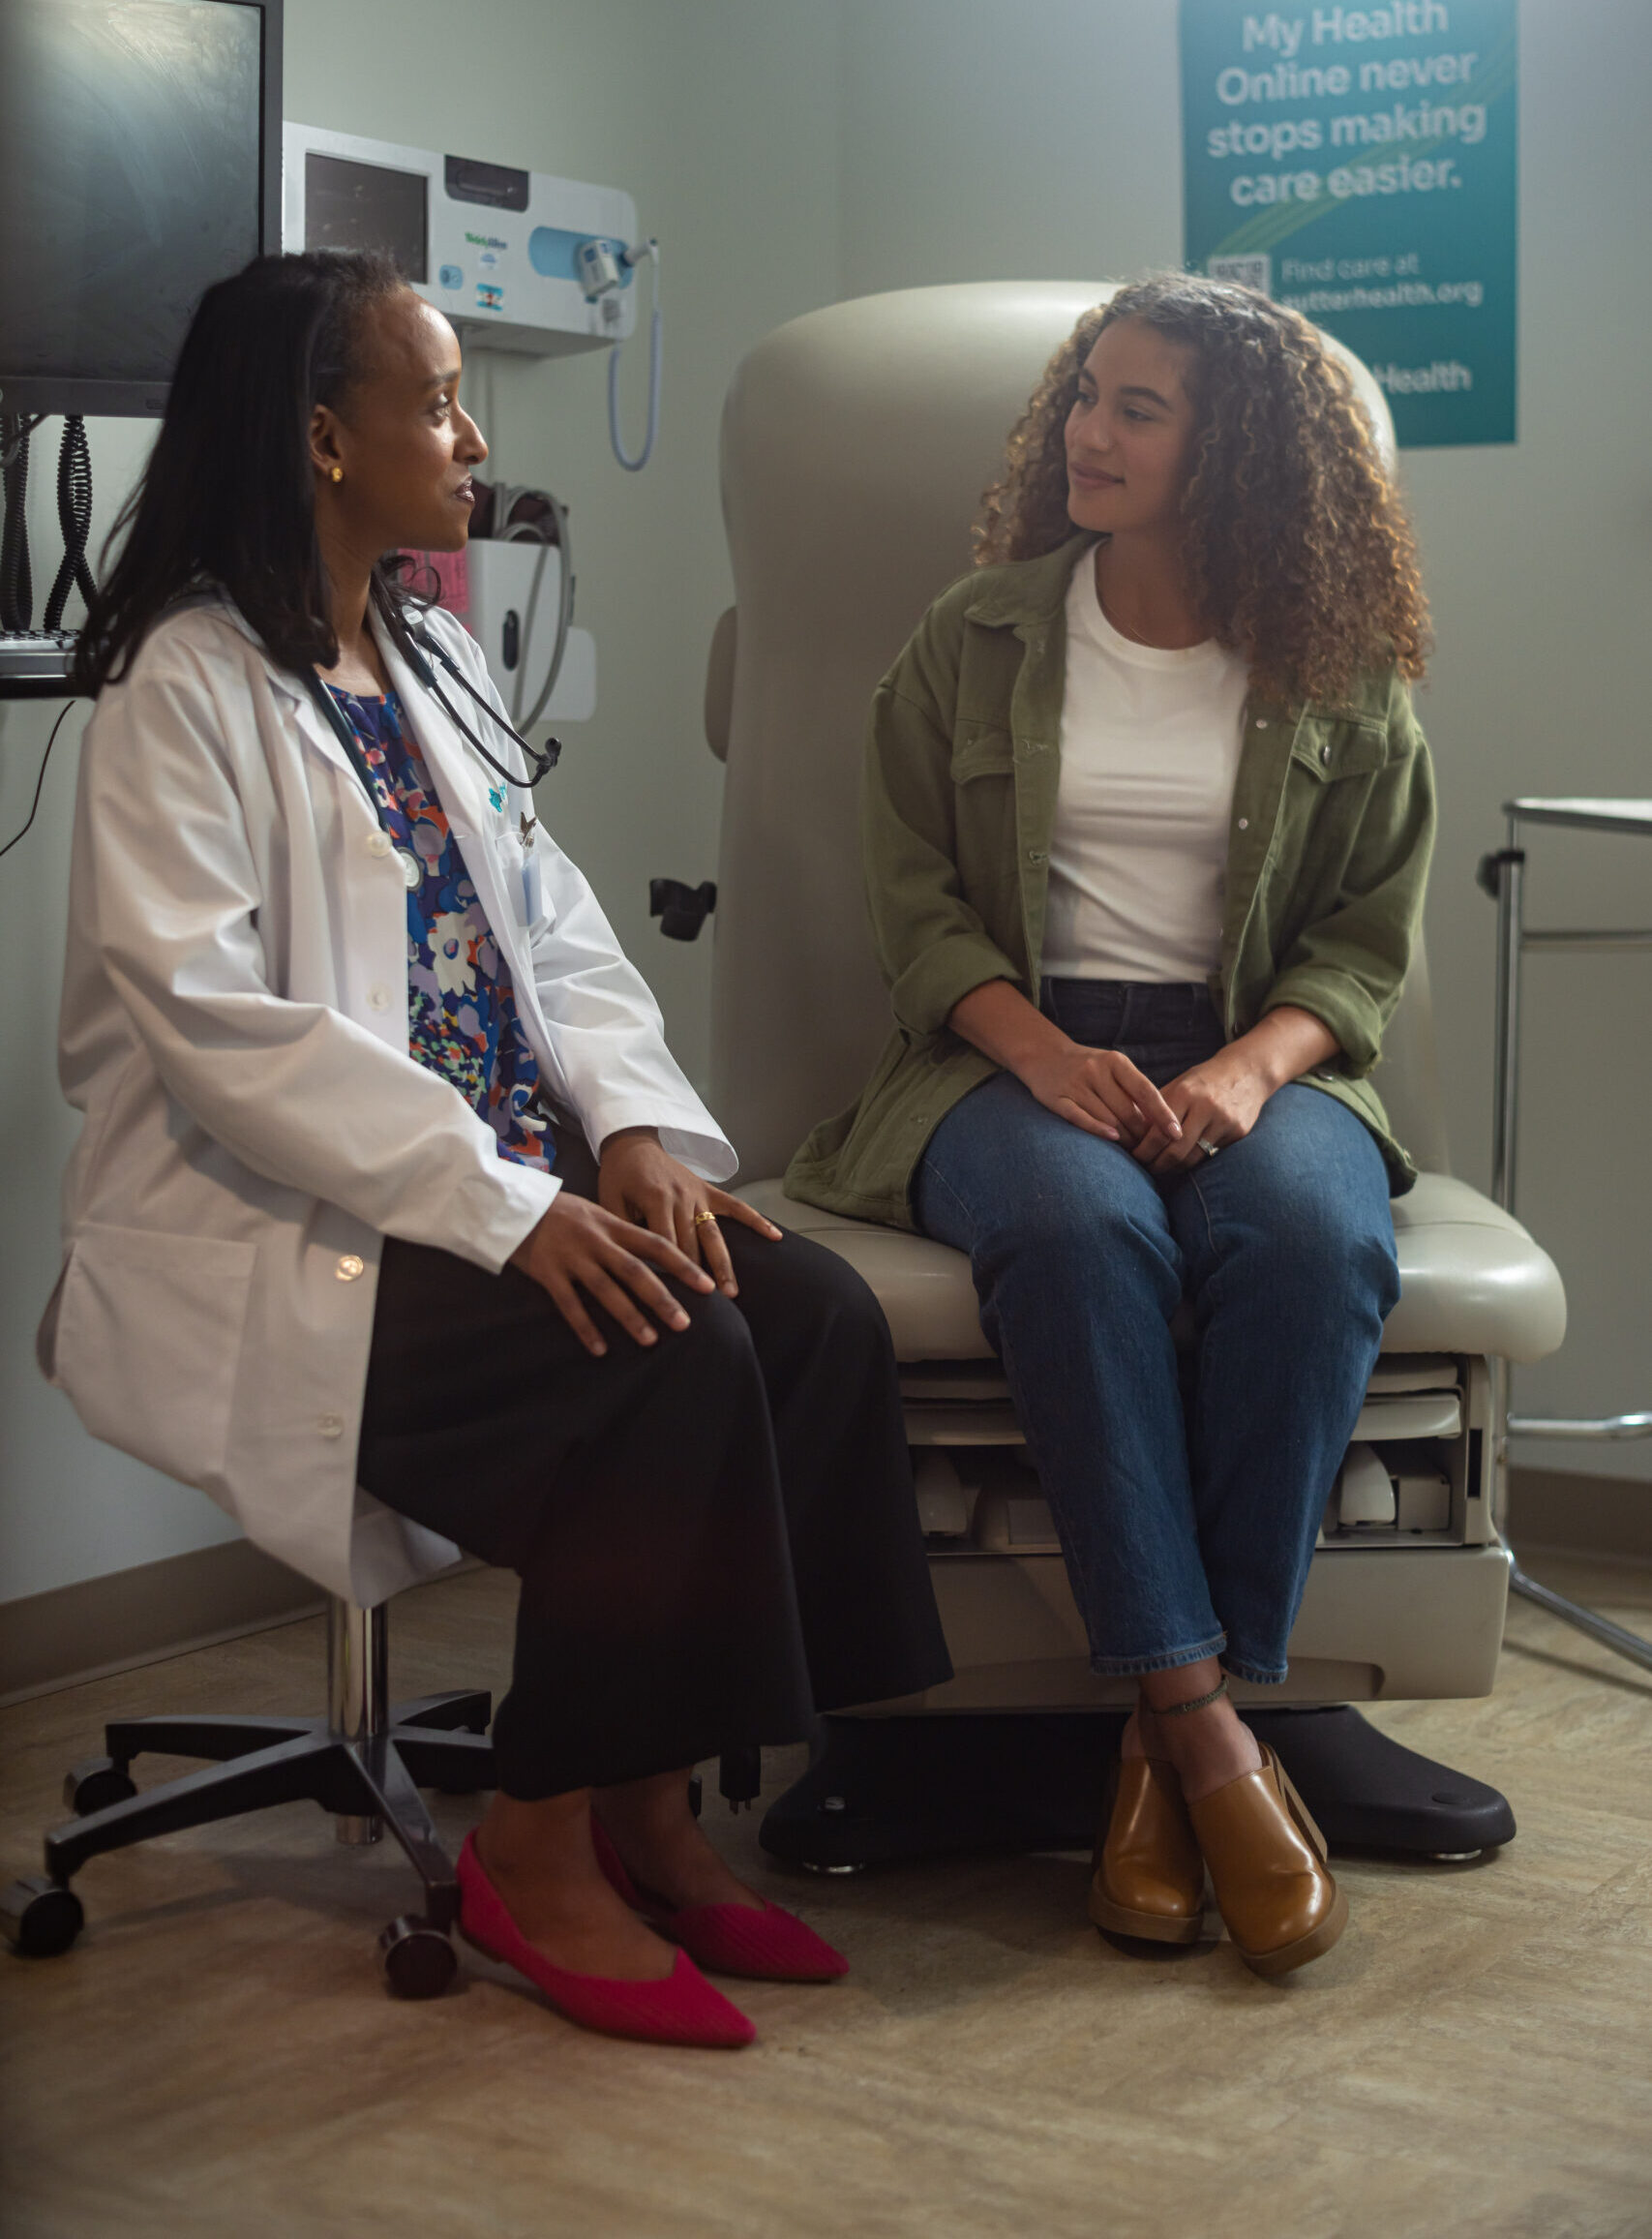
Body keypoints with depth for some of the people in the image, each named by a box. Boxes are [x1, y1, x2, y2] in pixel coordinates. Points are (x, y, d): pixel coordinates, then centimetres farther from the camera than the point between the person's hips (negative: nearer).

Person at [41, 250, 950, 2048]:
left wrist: (639, 1126, -7)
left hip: (513, 1178, 8)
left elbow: (553, 929, 13)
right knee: (672, 1358, -27)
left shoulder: (431, 660, 17)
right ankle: (539, 1846, -9)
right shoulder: (185, 683, -9)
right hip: (271, 1236, -7)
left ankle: (649, 1810, -5)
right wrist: (506, 1207, -25)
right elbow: (210, 1021, -19)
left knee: (818, 1316, -15)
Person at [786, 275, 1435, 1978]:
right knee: (1078, 1229, -37)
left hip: (1256, 1055, 1)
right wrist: (1048, 1053, -14)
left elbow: (1364, 943, 7)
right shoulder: (973, 641, 10)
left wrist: (1249, 1067, -15)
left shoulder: (1341, 677, 9)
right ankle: (1203, 1732, -33)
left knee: (1314, 1237, -35)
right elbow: (918, 901, 5)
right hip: (1017, 1050, 0)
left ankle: (1180, 1733, -27)